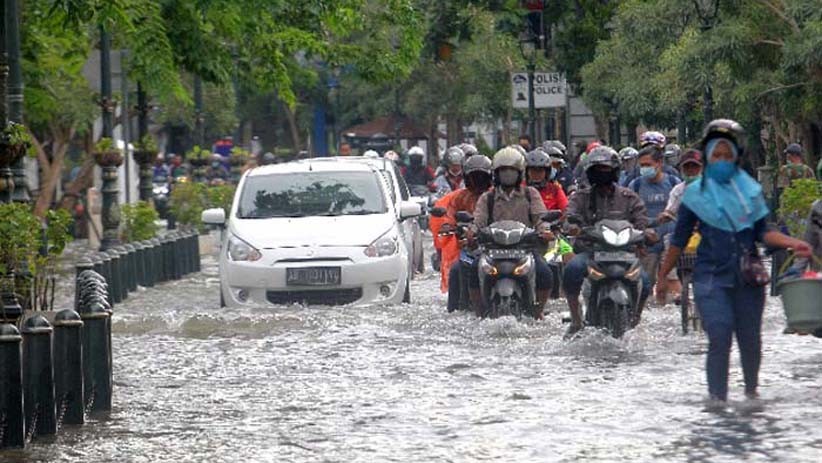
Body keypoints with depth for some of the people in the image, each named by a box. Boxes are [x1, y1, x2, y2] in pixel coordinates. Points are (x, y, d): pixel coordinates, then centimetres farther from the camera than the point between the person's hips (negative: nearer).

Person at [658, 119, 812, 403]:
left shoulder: (750, 190, 9)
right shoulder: (695, 194, 4)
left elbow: (761, 232, 9)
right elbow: (679, 240, 9)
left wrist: (793, 244, -6)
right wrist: (663, 276, 11)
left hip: (747, 277, 3)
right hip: (712, 278, -2)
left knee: (750, 340, 7)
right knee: (720, 339, -15)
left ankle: (752, 390, 30)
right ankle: (718, 399, -10)